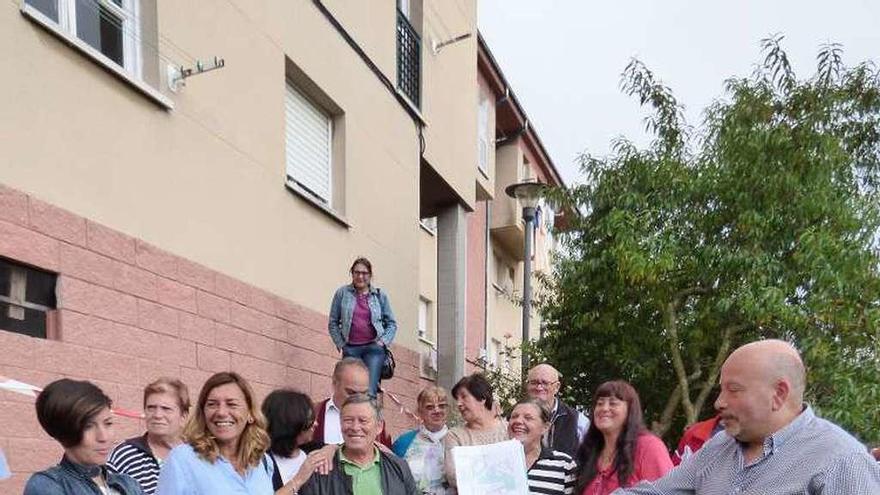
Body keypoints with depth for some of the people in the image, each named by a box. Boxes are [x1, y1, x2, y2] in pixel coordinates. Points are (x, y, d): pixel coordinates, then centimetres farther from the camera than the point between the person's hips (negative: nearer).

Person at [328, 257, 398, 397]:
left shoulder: (380, 295, 8)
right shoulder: (342, 293, 5)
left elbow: (392, 323, 13)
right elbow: (333, 323, 9)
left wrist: (383, 342, 0)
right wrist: (340, 344, 1)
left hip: (374, 348, 0)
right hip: (351, 349, 0)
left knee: (369, 391, -13)